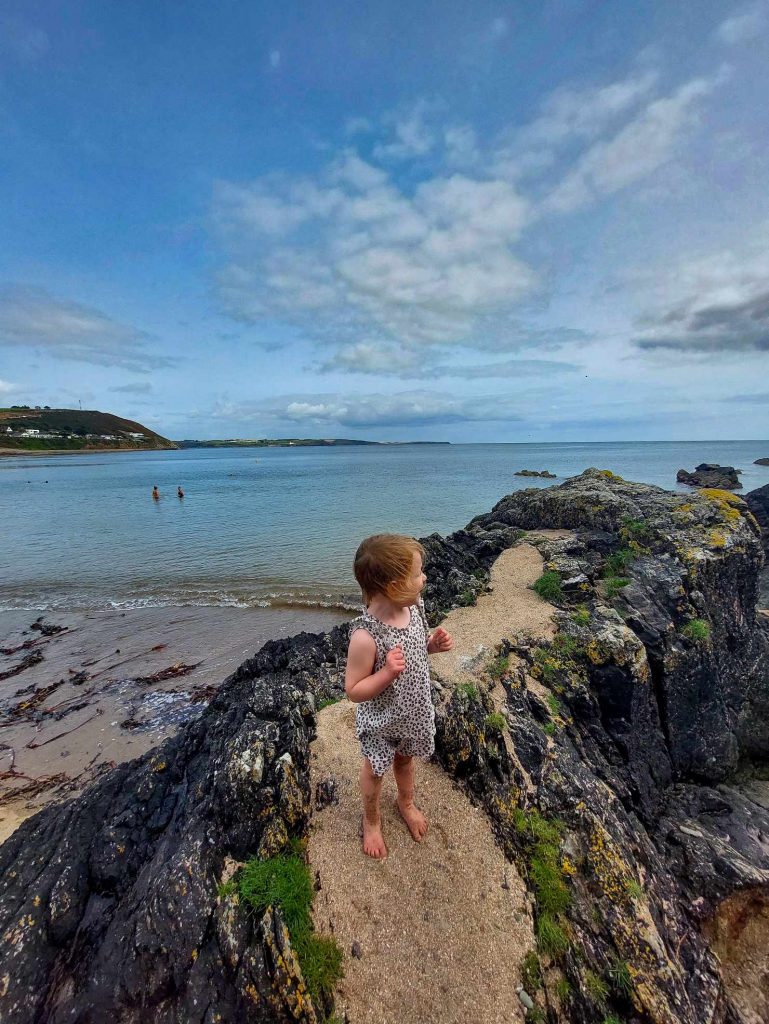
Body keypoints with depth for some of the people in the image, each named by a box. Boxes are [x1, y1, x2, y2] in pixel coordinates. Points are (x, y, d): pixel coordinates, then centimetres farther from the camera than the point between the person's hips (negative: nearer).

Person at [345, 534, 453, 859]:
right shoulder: (366, 635, -37)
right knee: (375, 771, 24)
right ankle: (372, 819, 54)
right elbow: (354, 691, -25)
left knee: (405, 759, 32)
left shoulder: (414, 608, -18)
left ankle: (406, 803, 62)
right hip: (382, 722, -5)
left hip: (414, 711, 5)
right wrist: (387, 673, -39)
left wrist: (433, 644, -16)